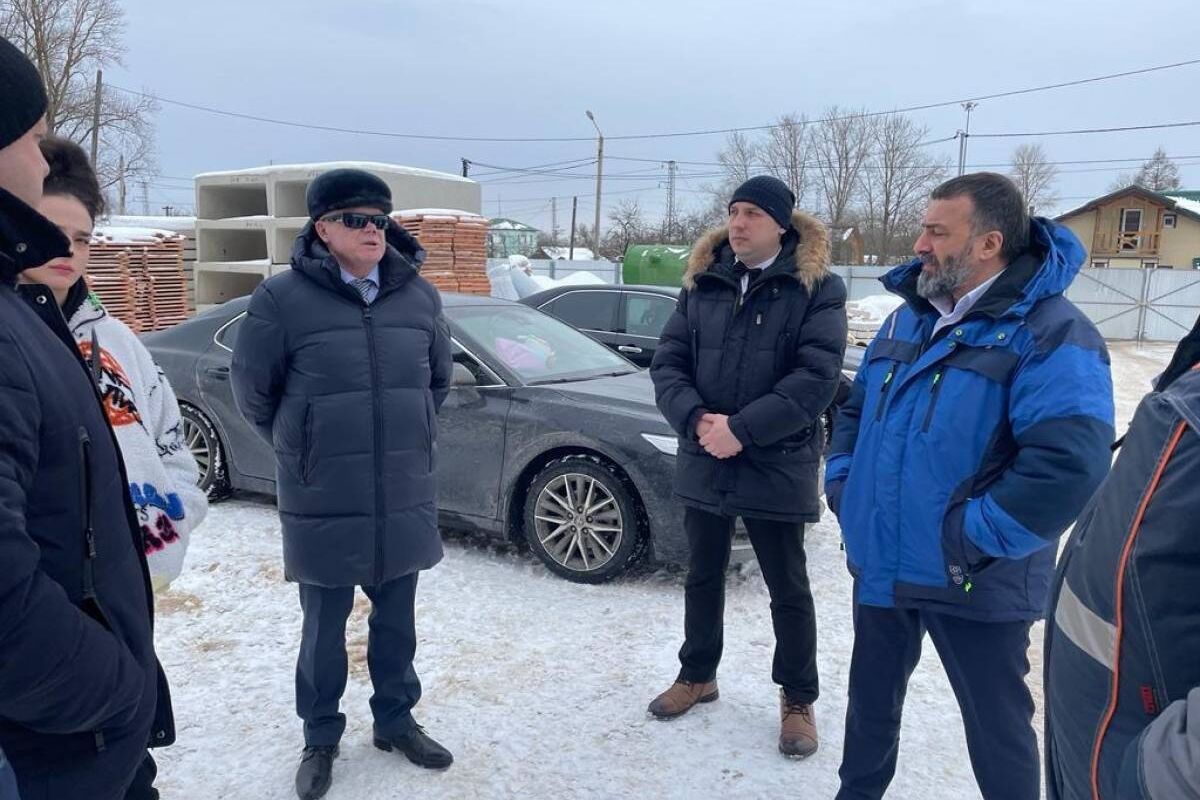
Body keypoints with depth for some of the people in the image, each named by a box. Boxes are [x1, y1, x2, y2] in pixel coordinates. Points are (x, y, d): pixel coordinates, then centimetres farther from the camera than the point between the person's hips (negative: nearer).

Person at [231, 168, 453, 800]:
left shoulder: (418, 296, 2)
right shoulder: (283, 298, -10)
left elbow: (439, 378, 15)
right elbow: (252, 392, -1)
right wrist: (304, 451, 9)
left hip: (405, 500, 3)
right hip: (322, 506, -3)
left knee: (396, 620, 17)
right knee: (323, 626, 12)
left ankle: (395, 721, 37)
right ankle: (320, 738, 33)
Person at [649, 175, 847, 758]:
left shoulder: (817, 287, -7)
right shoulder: (702, 282, 6)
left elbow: (816, 377, -16)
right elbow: (667, 362, 1)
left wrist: (743, 428, -21)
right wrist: (696, 419, -16)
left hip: (777, 467, -4)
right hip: (703, 462, 4)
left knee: (788, 590, 11)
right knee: (703, 577, 19)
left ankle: (798, 699, 32)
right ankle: (697, 675, 40)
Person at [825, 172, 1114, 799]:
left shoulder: (1049, 333, -17)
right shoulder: (910, 317, 8)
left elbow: (1071, 464, -29)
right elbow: (857, 408, 18)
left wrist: (974, 538, -24)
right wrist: (843, 483, 4)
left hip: (973, 584, -7)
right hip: (879, 565, 7)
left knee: (996, 724, 15)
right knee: (871, 699, 24)